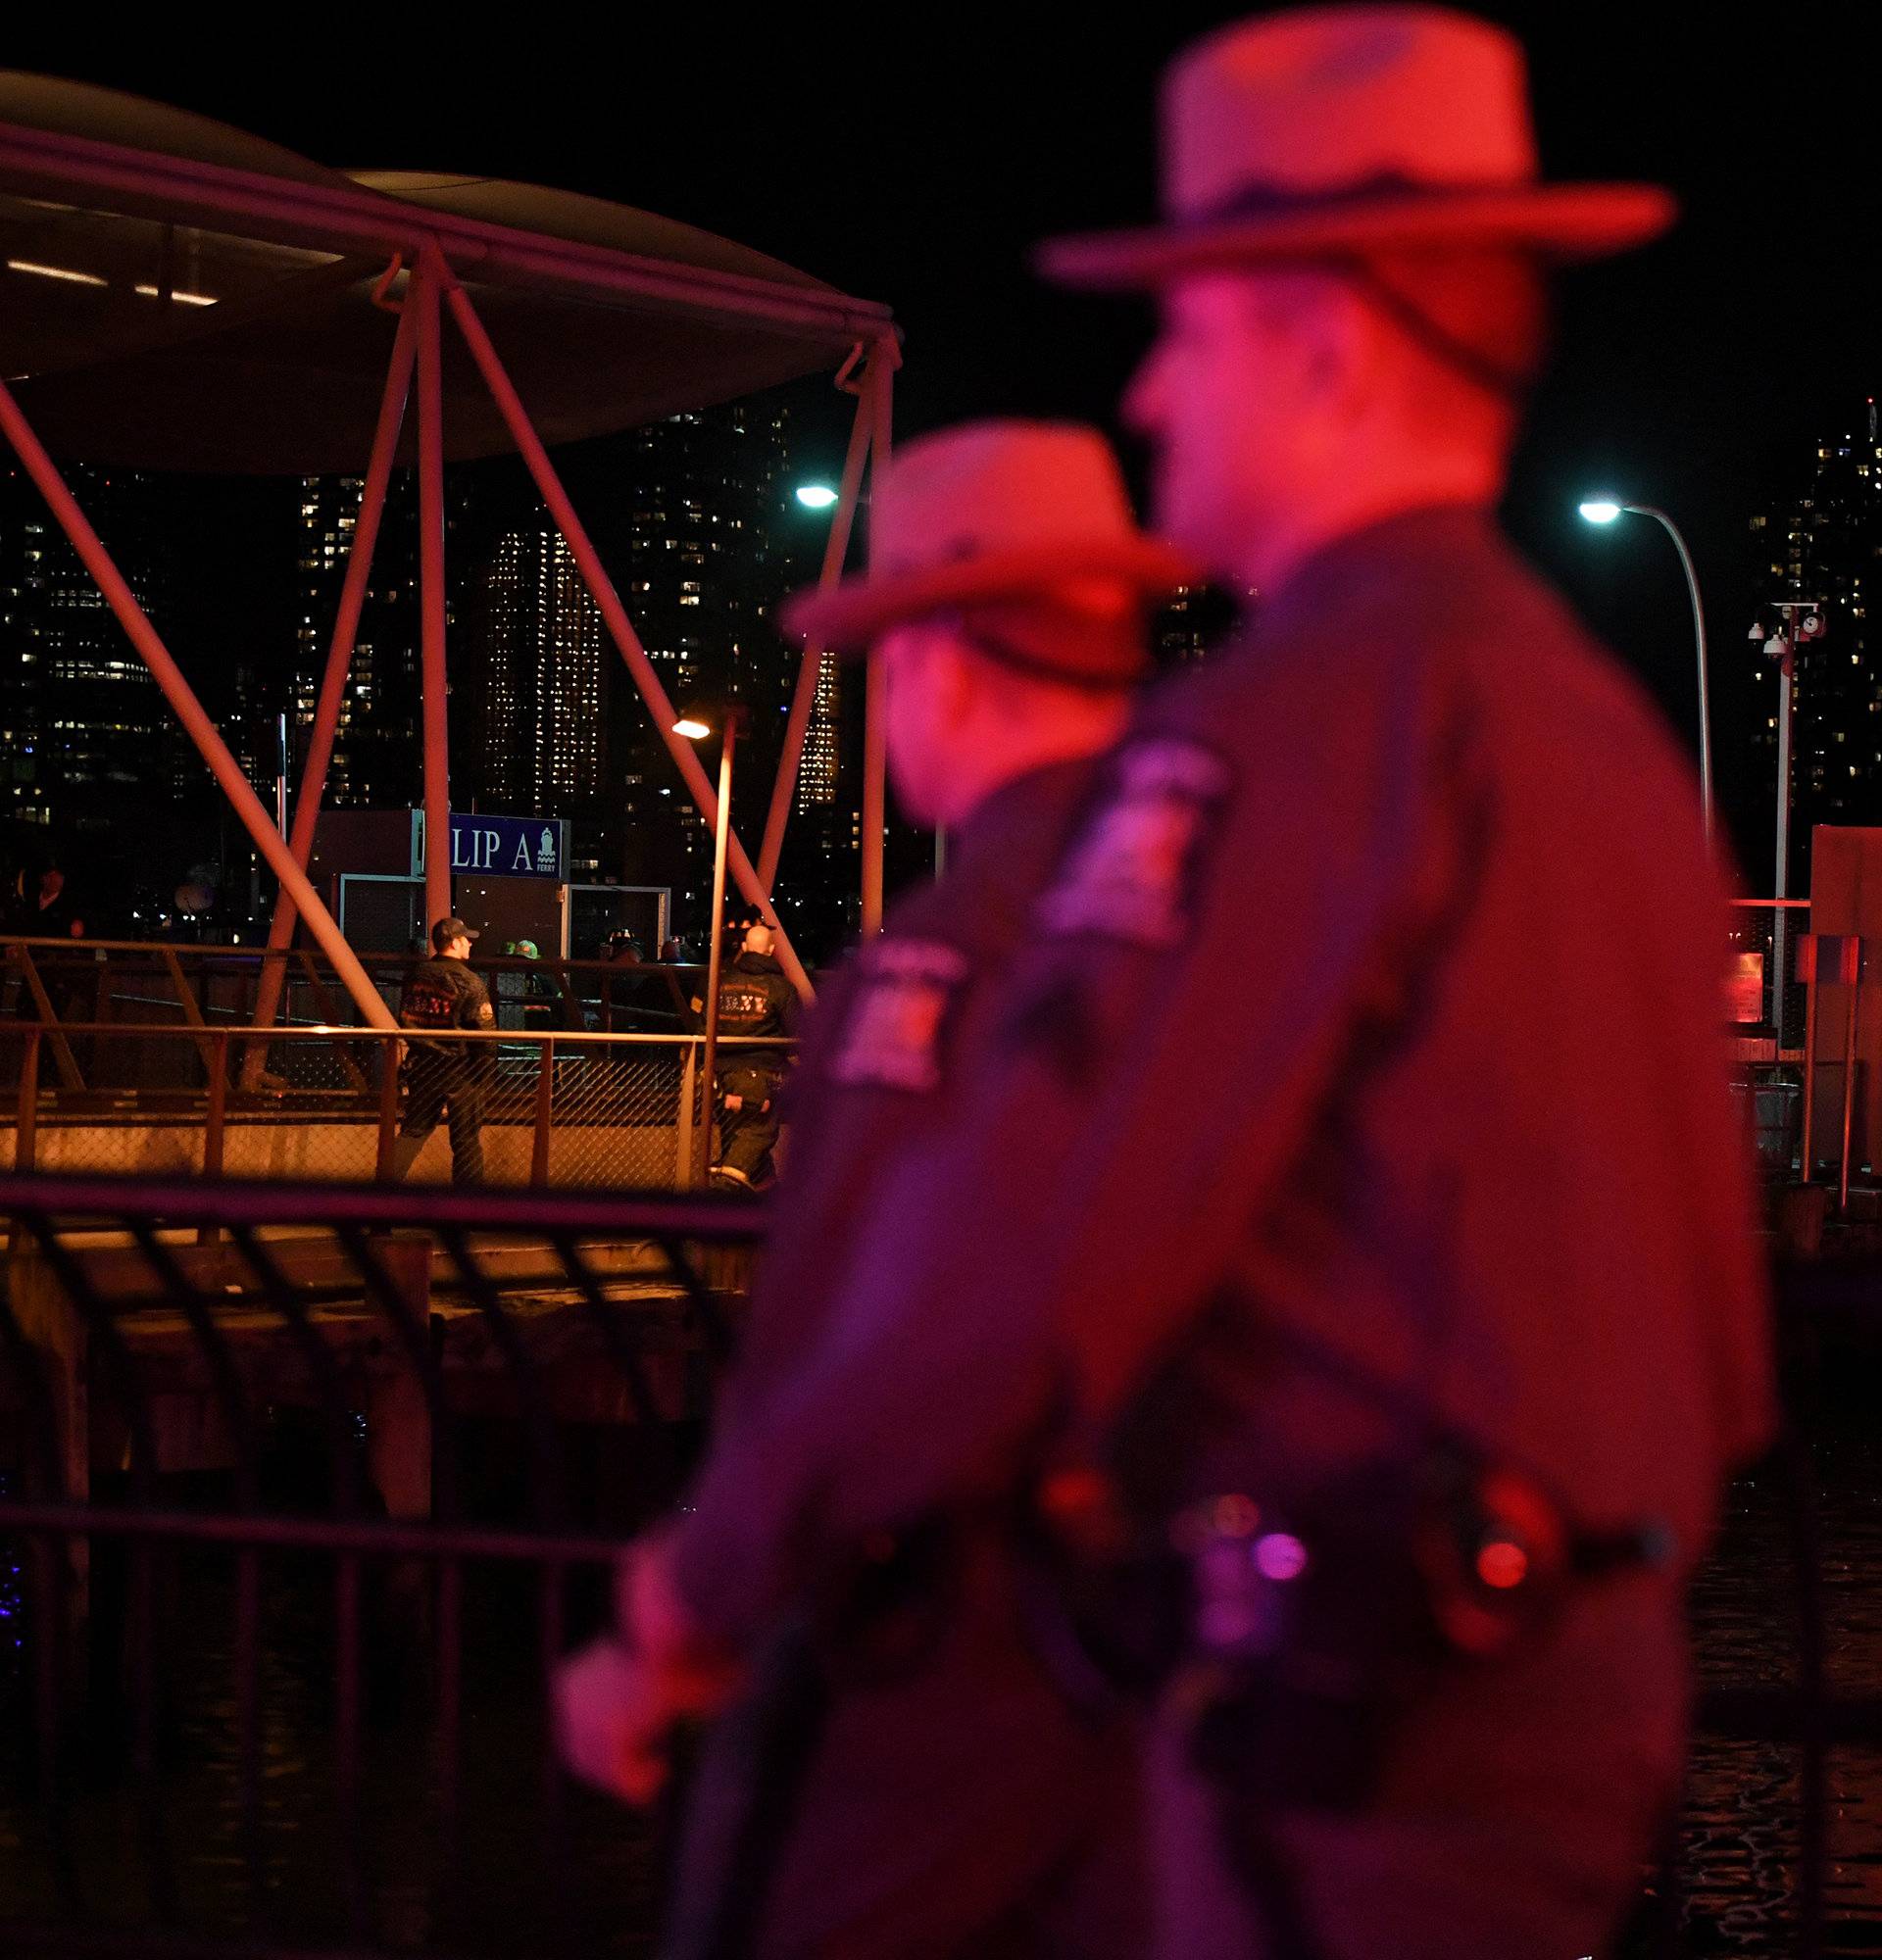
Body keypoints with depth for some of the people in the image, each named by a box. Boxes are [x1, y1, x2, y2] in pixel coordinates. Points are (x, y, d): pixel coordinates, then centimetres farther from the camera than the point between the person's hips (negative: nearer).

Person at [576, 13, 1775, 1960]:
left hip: (1364, 1722, -9)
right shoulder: (1603, 724, 16)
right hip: (1585, 1677, 9)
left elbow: (1023, 1238, -19)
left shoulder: (1296, 717, -13)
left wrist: (723, 1561, -8)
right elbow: (1705, 1312, 20)